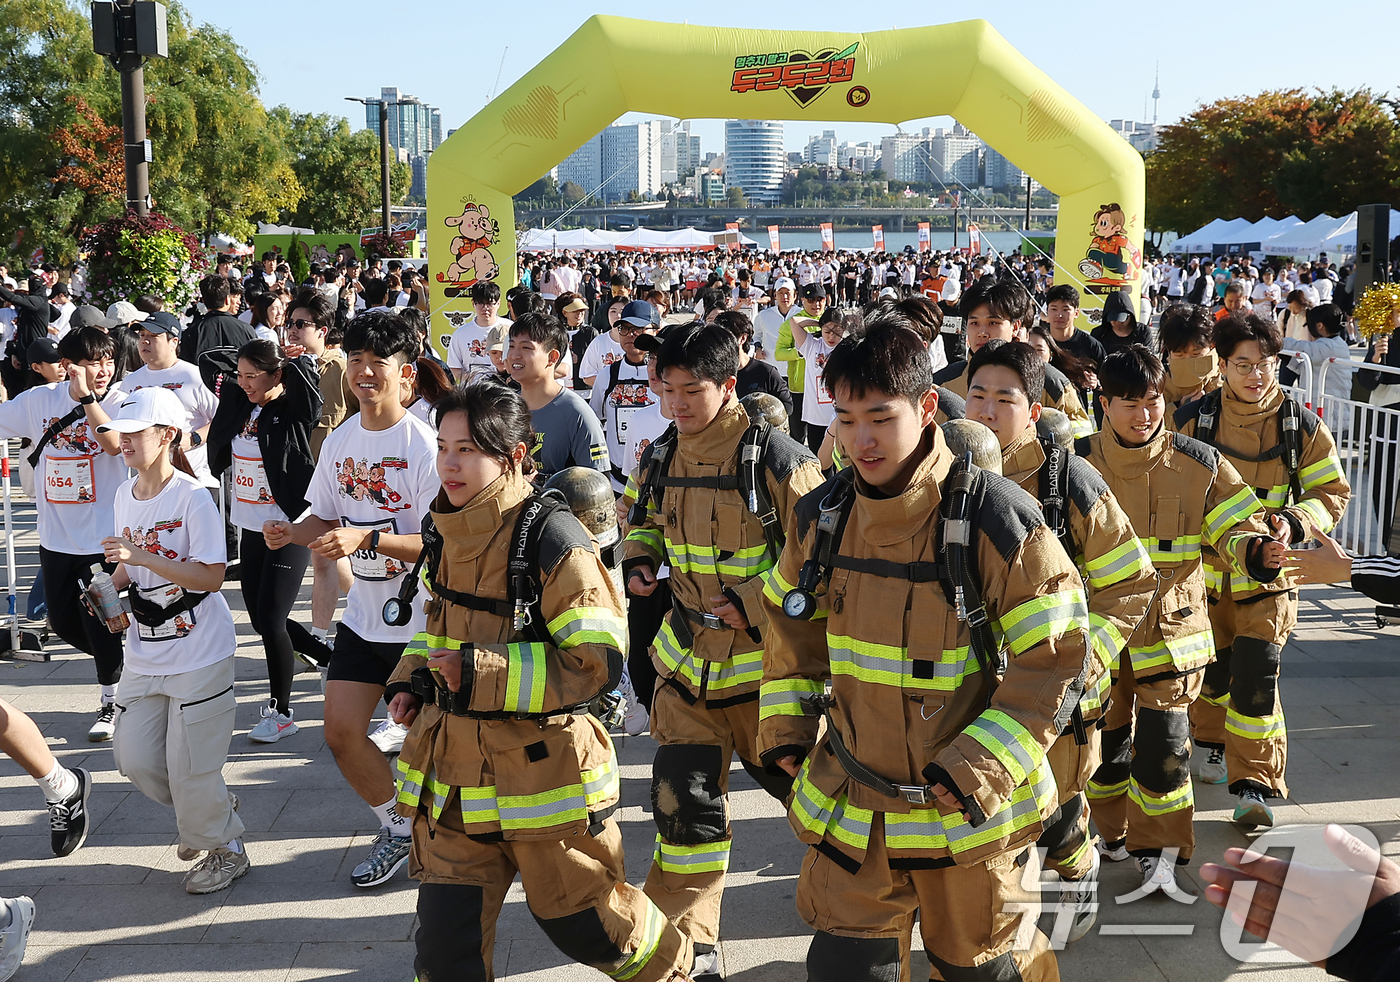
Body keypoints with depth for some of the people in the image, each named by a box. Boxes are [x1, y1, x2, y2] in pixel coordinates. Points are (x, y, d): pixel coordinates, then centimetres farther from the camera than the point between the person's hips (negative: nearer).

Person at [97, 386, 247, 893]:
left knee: (188, 765, -1)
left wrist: (140, 557, -28)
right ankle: (211, 807, 33)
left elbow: (211, 577, -22)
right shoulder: (125, 495, 6)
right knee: (133, 757, 9)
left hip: (198, 653, -7)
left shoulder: (192, 497, -17)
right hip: (146, 652, 7)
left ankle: (225, 847, 22)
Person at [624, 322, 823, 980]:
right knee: (682, 802, 5)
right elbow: (643, 522, 24)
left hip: (764, 660, -5)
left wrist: (753, 604, -21)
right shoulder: (660, 458, 4)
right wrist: (638, 563, 3)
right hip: (687, 655, 5)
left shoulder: (774, 457, -15)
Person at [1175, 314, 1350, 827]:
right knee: (1210, 670, 16)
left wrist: (1294, 522, -15)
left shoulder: (1303, 427, -4)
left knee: (1256, 678, -11)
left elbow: (1333, 492, 3)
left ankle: (1256, 782, -1)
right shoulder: (1193, 420, -5)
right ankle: (1217, 742, 44)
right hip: (1205, 568, 2)